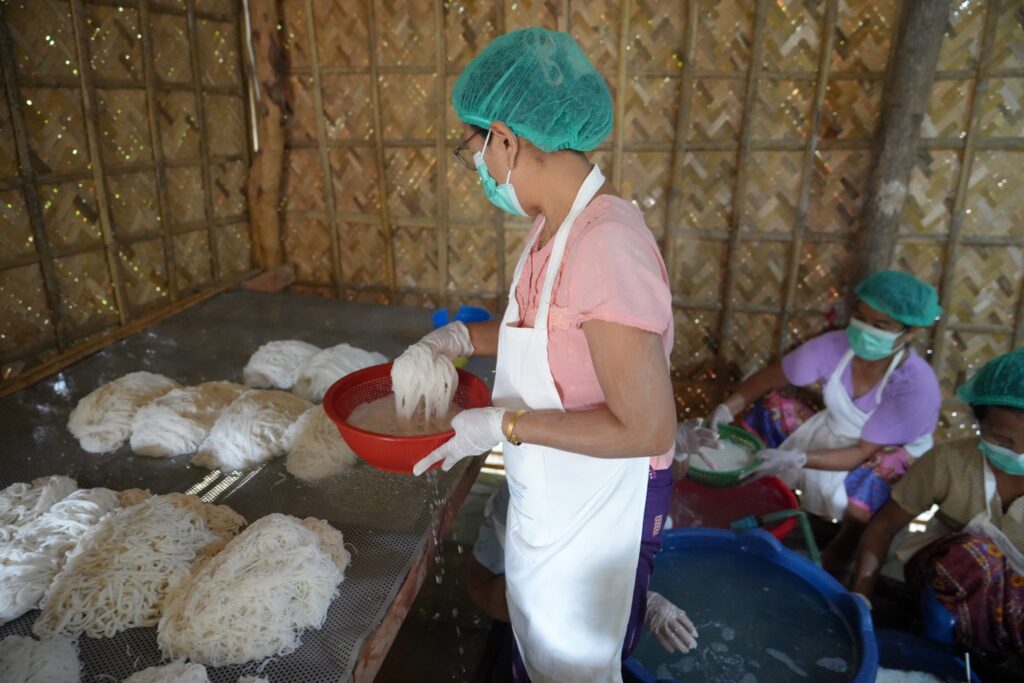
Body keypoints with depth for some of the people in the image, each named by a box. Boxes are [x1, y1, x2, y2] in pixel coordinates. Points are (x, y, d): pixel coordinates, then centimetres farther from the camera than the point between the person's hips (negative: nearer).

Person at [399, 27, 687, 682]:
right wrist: (462, 339, -2)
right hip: (551, 494, 8)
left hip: (597, 502, -8)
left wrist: (504, 425, -24)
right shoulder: (555, 224, -4)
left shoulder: (606, 243, -32)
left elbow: (647, 428, -30)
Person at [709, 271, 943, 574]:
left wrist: (797, 460, -39)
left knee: (871, 480, -29)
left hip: (897, 453, -4)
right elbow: (768, 378, -14)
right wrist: (727, 409, -30)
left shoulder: (916, 386, -31)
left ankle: (834, 563, -1)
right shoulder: (834, 345, -24)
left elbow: (863, 453, -27)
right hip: (832, 431, 4)